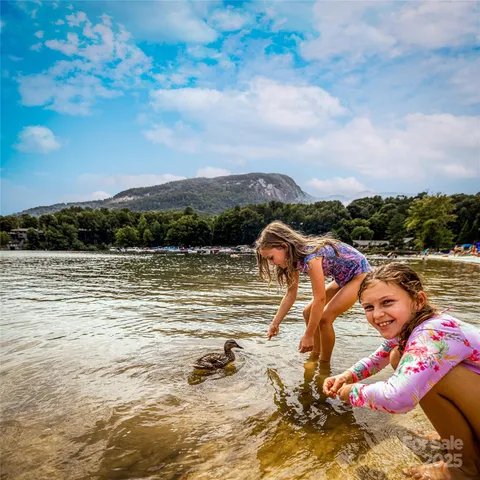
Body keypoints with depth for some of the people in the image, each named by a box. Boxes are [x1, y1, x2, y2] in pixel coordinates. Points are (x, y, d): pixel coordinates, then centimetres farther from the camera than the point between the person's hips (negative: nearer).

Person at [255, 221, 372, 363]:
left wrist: (308, 335, -24)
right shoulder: (294, 257, -8)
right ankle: (315, 355, 19)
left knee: (325, 317, -16)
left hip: (361, 274, -9)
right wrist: (275, 323, -2)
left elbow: (320, 299, -30)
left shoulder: (310, 256, -34)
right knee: (308, 312, 4)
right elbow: (291, 294, -1)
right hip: (343, 278, 9)